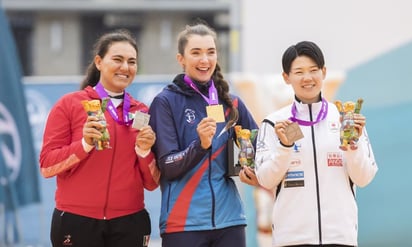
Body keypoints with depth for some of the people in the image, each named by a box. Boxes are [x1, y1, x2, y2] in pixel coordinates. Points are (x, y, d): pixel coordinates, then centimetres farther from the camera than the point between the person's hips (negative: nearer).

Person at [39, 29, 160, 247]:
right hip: (76, 223, -3)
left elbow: (152, 183, 8)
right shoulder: (69, 105, 0)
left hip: (130, 223, 3)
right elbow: (47, 166, -5)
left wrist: (144, 150, -10)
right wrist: (85, 144, -17)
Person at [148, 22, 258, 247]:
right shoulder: (166, 102, -2)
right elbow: (168, 167, -7)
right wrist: (201, 144, -24)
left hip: (229, 220, 4)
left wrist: (253, 172, 0)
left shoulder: (231, 103, 10)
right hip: (184, 223, -4)